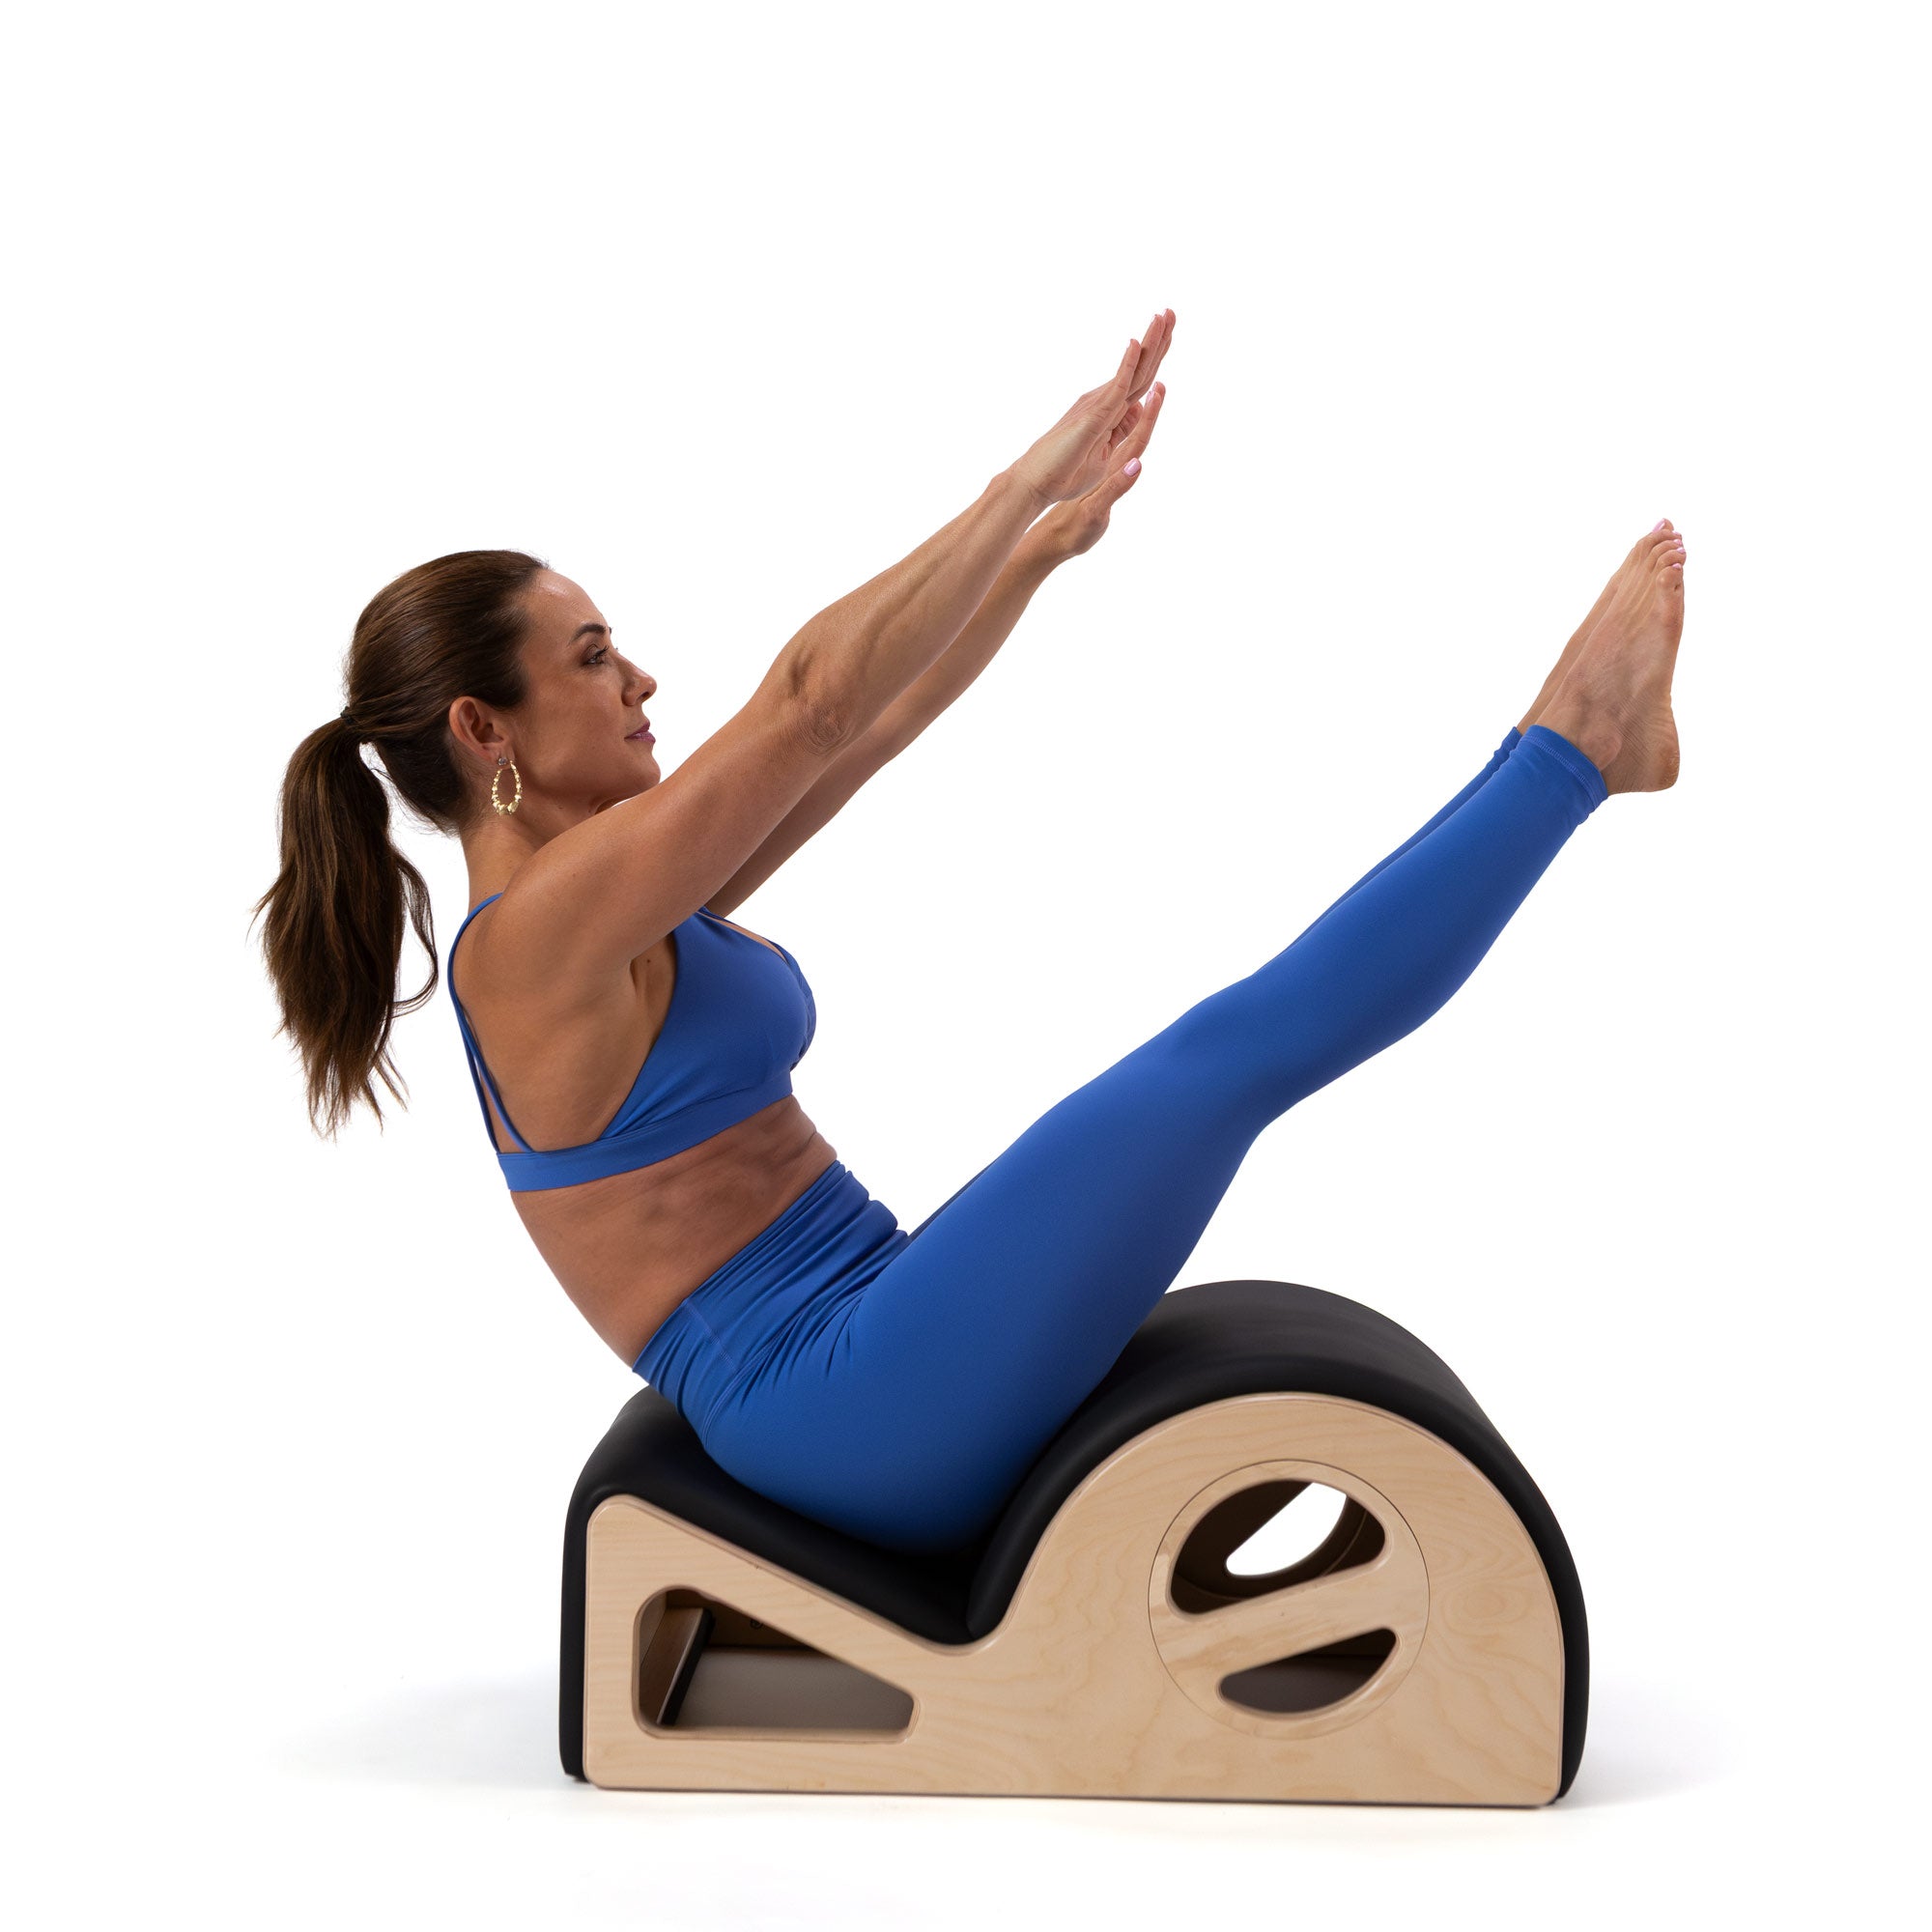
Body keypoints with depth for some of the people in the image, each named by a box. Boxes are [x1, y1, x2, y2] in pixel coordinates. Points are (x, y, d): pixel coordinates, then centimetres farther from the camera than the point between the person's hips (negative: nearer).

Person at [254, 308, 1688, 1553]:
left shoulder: (605, 916, 13)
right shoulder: (535, 936, -15)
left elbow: (869, 729, 15)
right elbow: (809, 702, -21)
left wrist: (1049, 541, 12)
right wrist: (1029, 479, -14)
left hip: (850, 1383, 10)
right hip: (849, 1404, -10)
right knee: (1238, 1045, -12)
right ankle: (1571, 743, -1)